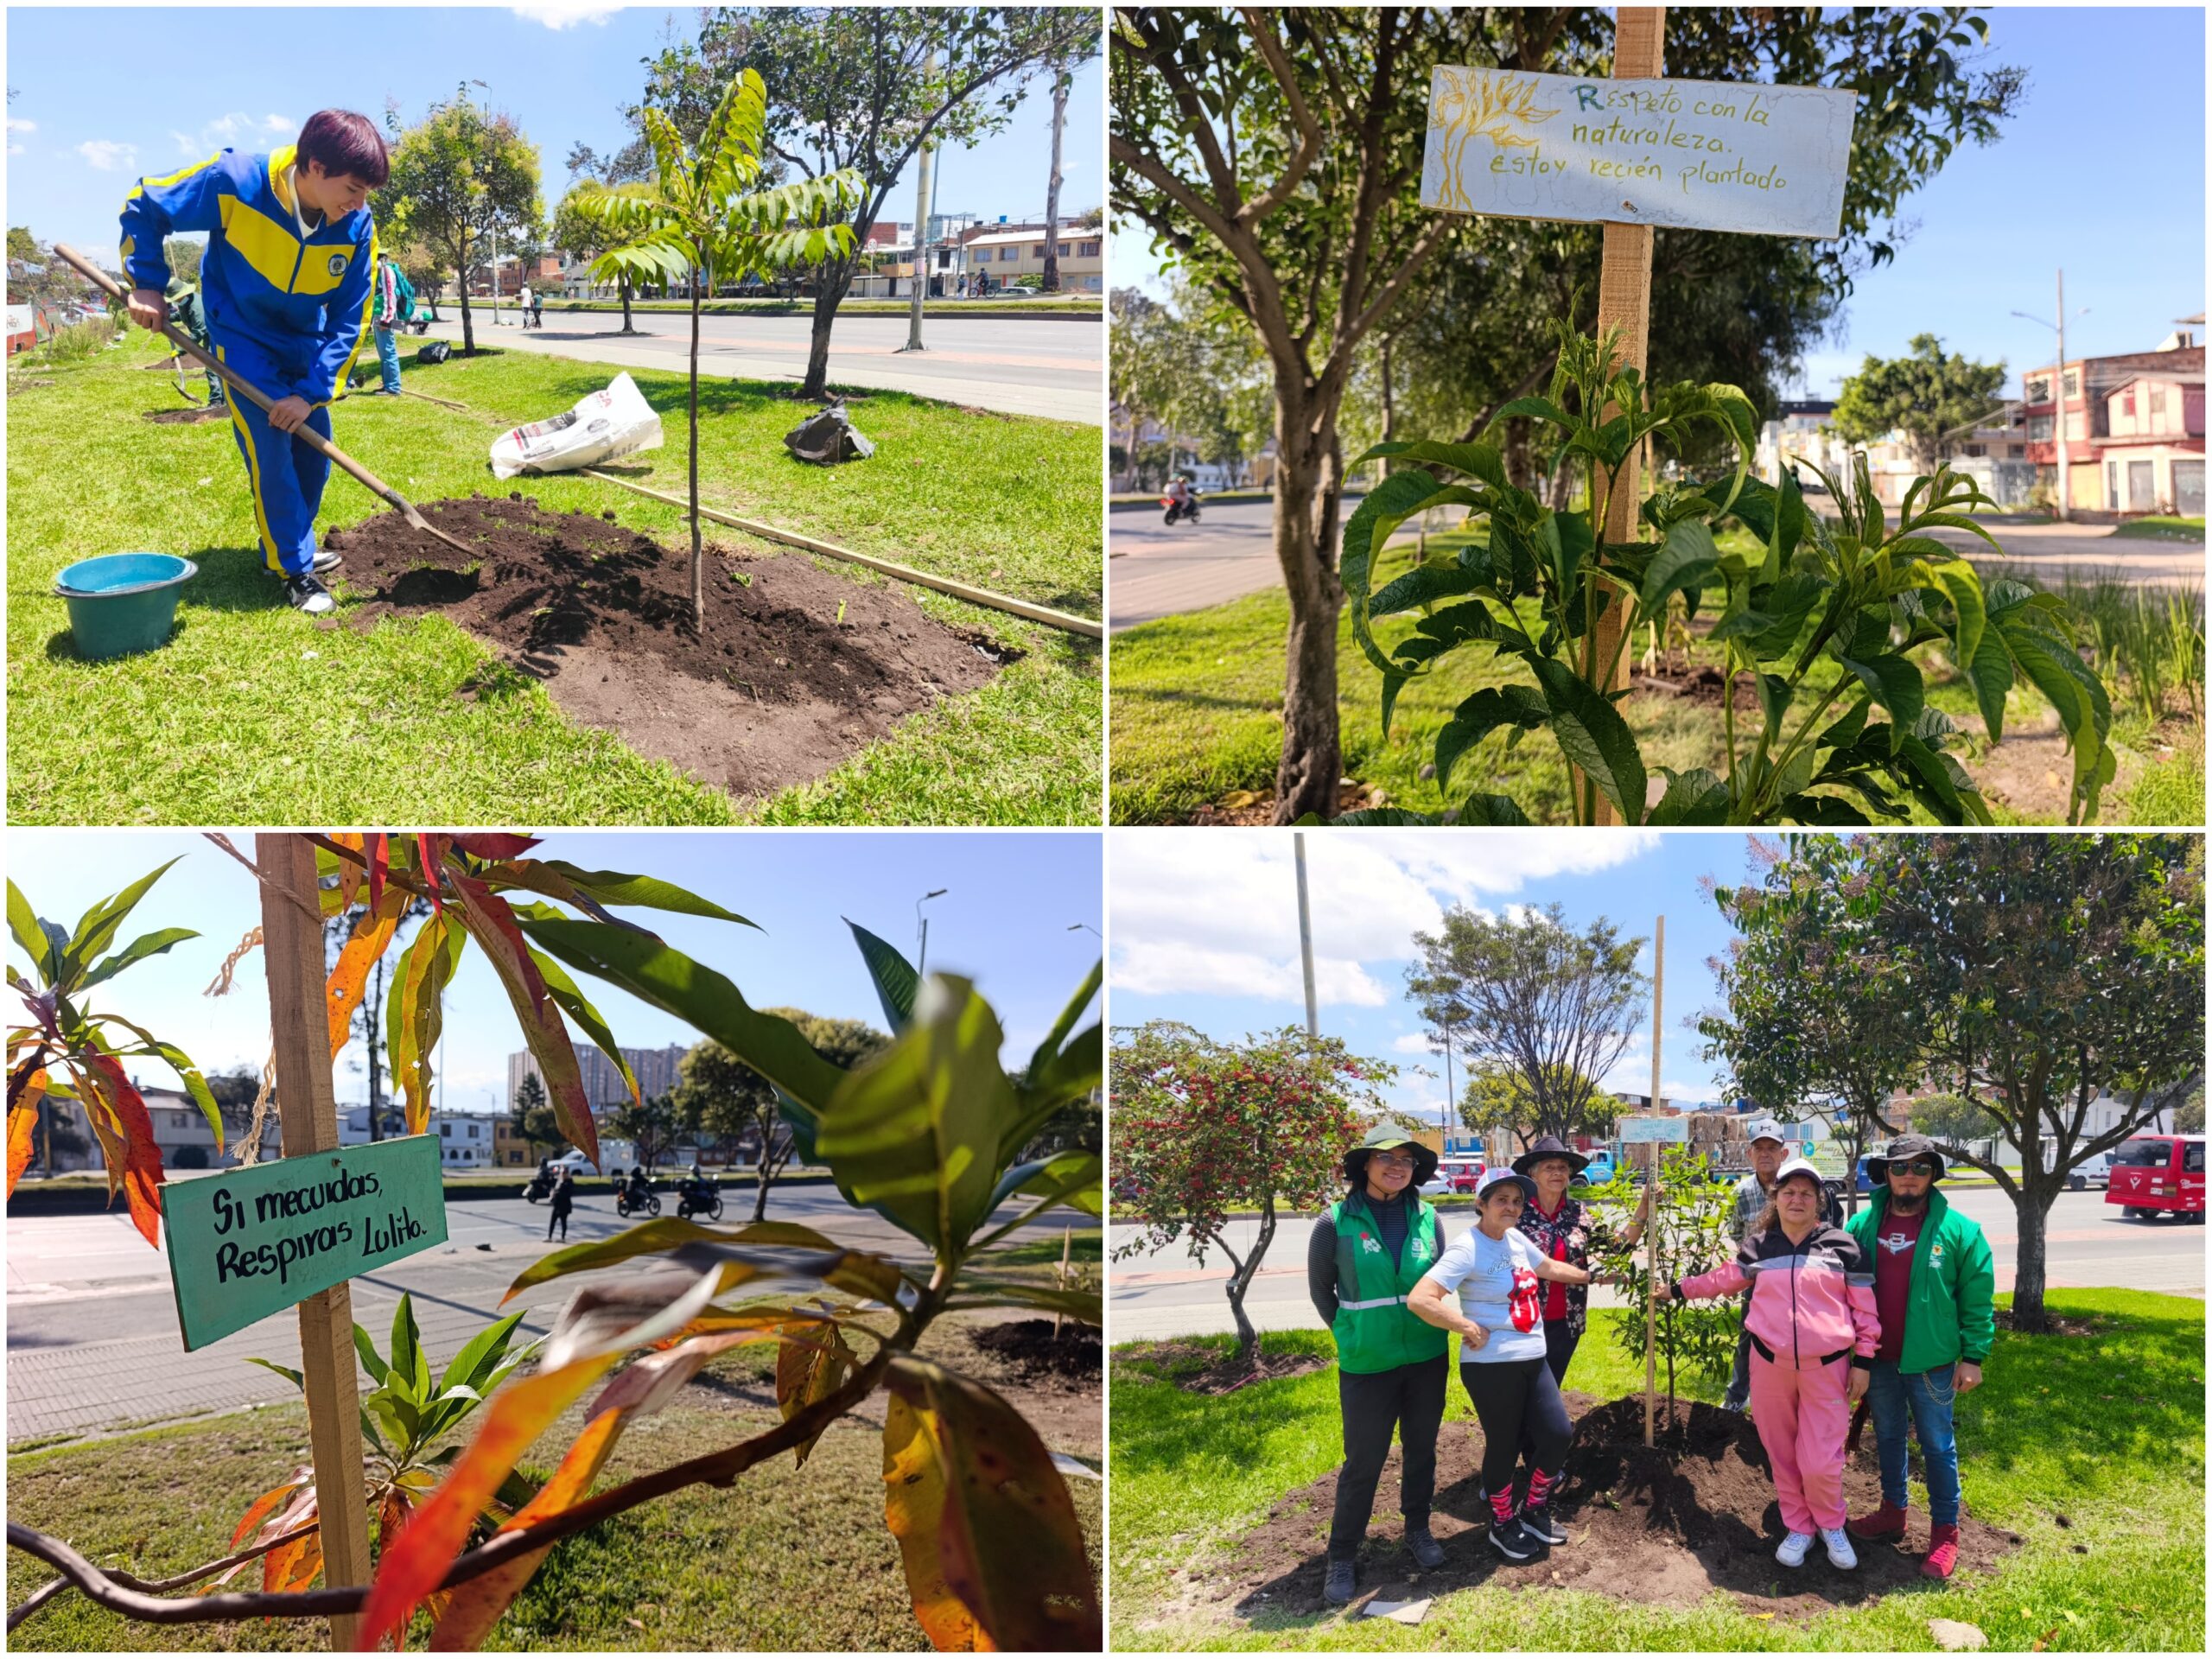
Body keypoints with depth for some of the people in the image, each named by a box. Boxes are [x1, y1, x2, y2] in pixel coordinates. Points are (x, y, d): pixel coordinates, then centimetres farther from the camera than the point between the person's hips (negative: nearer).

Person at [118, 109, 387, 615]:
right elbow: (144, 208, -12)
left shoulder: (357, 227, -19)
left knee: (315, 451, 10)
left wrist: (313, 391, -18)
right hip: (244, 339, -4)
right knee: (270, 452, -12)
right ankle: (295, 572, -1)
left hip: (305, 345, 4)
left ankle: (288, 544, 32)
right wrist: (146, 284, -14)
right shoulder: (235, 183, -28)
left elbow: (348, 321, -12)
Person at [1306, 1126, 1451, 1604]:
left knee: (1421, 1448, 17)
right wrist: (1349, 1335, 2)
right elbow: (1320, 1289, 2)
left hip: (1427, 1359, 3)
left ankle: (1417, 1529, 37)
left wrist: (1435, 1329, 9)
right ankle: (1342, 1556, 17)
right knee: (1363, 1461, 2)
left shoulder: (1427, 1218, -3)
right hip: (1367, 1365, -3)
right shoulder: (1337, 1222, -10)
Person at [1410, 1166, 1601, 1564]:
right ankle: (1503, 1524, 27)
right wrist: (1470, 1329, -20)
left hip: (1533, 1360, 8)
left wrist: (1591, 1276, 34)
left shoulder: (1516, 1238, 6)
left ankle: (1535, 1511, 27)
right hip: (1491, 1366, -8)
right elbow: (1420, 1300, -28)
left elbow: (1548, 1268, 28)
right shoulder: (1467, 1249, -19)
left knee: (1558, 1433, 5)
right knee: (1504, 1446, 5)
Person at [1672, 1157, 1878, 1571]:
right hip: (1770, 1364, 3)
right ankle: (1799, 1529, 27)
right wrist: (1679, 1289, 21)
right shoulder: (1758, 1247, 5)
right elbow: (1725, 1278, 20)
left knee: (1821, 1461, -5)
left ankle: (1832, 1525, 23)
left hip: (1826, 1367, -2)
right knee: (1782, 1455, 9)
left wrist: (1862, 1361, -1)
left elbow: (1864, 1307, 1)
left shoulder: (1842, 1245, -2)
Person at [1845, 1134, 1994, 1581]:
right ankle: (1892, 1513, 33)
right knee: (1888, 1439, 18)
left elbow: (1977, 1300, -7)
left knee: (1937, 1447, 5)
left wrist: (1973, 1357, -10)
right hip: (1877, 1359, 4)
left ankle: (1945, 1533, 16)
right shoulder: (1863, 1226, 1)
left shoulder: (1957, 1230, -9)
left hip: (1930, 1362, -4)